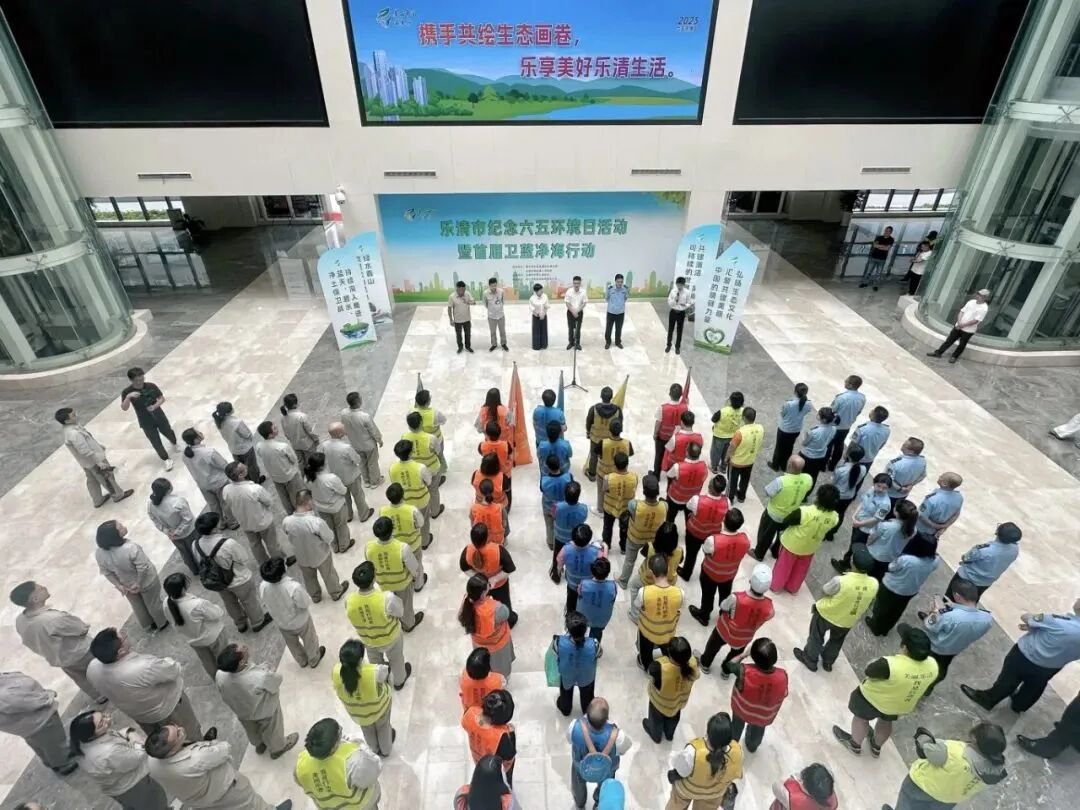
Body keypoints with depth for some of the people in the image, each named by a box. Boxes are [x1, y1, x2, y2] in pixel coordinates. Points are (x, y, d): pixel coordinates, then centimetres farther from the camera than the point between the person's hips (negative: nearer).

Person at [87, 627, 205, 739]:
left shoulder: (92, 669, -25)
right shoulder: (144, 668, -44)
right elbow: (173, 670, -25)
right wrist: (168, 662, -3)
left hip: (137, 714, 5)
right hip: (167, 708, -5)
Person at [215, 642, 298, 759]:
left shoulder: (220, 676, -33)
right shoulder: (260, 678, -46)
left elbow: (222, 691, -9)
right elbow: (276, 680, -23)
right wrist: (264, 669, -4)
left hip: (242, 711, 4)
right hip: (265, 711, -4)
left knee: (252, 730, 35)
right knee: (272, 731, 28)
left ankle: (259, 745, 63)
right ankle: (277, 748, 55)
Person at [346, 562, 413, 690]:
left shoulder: (349, 601, -31)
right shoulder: (387, 598, -41)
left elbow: (354, 620, -9)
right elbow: (400, 612, -20)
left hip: (368, 640, 3)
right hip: (390, 637, -2)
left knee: (375, 661, 35)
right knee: (396, 659, 30)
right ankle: (399, 681, 57)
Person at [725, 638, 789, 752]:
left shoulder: (745, 672, -43)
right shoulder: (782, 676, -37)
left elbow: (728, 665, -22)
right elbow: (782, 695, -14)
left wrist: (744, 654, -13)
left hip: (742, 709, -2)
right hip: (765, 717, 2)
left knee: (737, 725, 33)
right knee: (758, 730, 36)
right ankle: (752, 746, 65)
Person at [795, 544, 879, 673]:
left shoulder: (841, 581, -39)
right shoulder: (874, 584, -25)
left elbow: (824, 591, -18)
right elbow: (867, 602, -5)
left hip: (827, 613, -4)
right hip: (848, 622, 4)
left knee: (816, 637, 24)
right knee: (837, 641, 32)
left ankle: (810, 659, 44)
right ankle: (828, 662, 52)